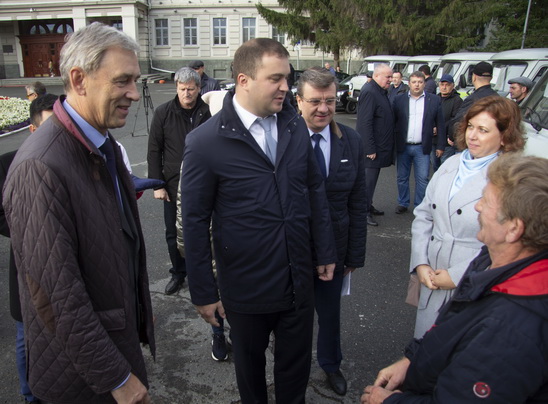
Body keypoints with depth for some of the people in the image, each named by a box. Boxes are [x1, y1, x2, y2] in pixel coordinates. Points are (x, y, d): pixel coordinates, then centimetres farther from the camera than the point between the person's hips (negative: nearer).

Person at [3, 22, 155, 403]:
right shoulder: (41, 168, -28)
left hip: (120, 338, 7)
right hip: (84, 372, -7)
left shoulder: (105, 144, 0)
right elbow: (57, 297, -26)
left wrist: (142, 310, 14)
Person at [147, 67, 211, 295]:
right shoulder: (163, 113, 0)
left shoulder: (209, 113, -4)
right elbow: (154, 151, 2)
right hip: (174, 185, 1)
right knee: (174, 233, 10)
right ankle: (178, 273, 29)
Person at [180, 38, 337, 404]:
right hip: (246, 288, -3)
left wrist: (326, 251, 8)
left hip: (299, 280, 4)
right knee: (250, 367, 22)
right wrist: (203, 292, -7)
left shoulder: (296, 126, -2)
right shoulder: (206, 142, -16)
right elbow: (195, 223, -10)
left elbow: (315, 189, 7)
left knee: (297, 364, 21)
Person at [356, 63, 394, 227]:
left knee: (372, 178, 17)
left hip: (380, 145, 10)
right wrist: (370, 148, -23)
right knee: (369, 178, -3)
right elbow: (365, 123, -22)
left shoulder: (381, 91, 14)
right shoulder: (369, 92, -17)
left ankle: (368, 206, 30)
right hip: (372, 146, -10)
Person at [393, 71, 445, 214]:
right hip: (403, 147, 1)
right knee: (402, 178, 11)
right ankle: (403, 203, 26)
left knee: (422, 179, 2)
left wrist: (440, 146, 1)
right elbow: (393, 121, 3)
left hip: (422, 147, -1)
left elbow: (440, 124, 4)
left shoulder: (434, 100, 2)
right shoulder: (399, 99, 3)